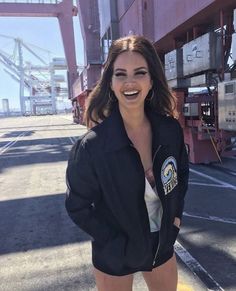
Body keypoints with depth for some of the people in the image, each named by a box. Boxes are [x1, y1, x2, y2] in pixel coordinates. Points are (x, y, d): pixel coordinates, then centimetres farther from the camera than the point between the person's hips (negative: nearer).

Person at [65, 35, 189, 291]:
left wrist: (176, 214, -1)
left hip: (163, 243, 4)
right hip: (115, 254, -3)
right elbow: (77, 206, -14)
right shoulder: (92, 146, -25)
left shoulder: (171, 130, -13)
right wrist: (118, 246, -14)